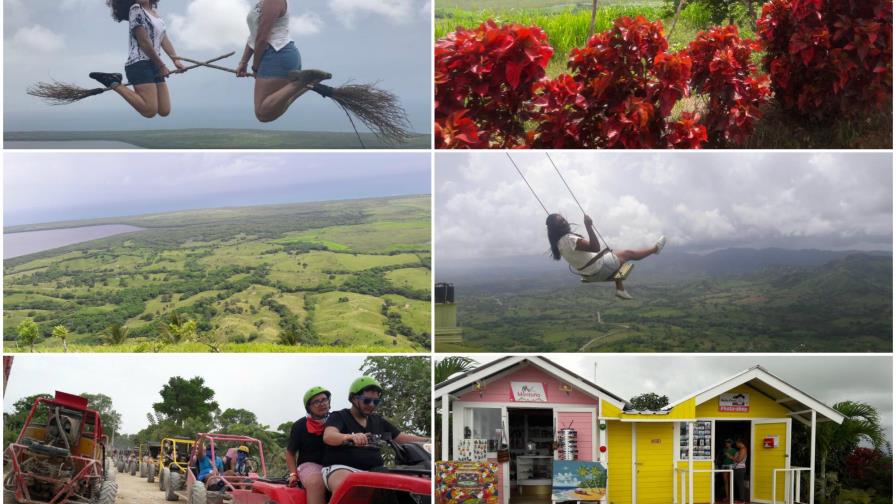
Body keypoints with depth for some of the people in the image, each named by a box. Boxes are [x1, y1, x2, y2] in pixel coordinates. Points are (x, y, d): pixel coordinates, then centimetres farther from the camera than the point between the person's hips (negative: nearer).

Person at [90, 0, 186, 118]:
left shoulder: (156, 13, 18)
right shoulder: (136, 10, -7)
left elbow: (164, 39, 11)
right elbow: (144, 42, -12)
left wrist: (176, 59, -5)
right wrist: (161, 65, -9)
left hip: (154, 66, 9)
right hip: (140, 64, -9)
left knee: (164, 111, 5)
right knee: (150, 111, -17)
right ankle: (114, 83, -2)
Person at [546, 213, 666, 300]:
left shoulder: (559, 243, -1)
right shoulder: (569, 239, -31)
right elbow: (595, 247, -37)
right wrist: (589, 226, -41)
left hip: (590, 273, 9)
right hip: (599, 269, -9)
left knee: (618, 257, 30)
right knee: (628, 254, 10)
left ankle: (620, 289, 24)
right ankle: (655, 248, 34)